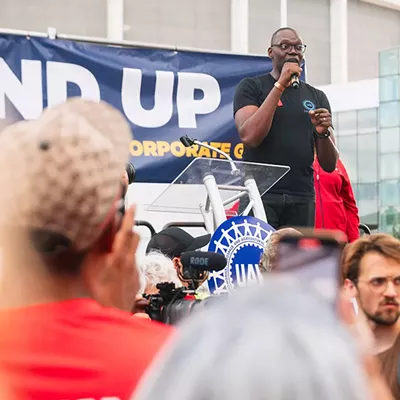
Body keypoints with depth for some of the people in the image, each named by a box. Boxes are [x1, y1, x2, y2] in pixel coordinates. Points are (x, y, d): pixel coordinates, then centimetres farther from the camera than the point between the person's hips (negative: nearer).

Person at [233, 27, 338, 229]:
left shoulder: (316, 97, 16)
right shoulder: (251, 87, 6)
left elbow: (329, 165, 14)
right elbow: (249, 137, -12)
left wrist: (323, 133, -8)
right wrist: (280, 85, -10)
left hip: (302, 199, 4)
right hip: (260, 195, -3)